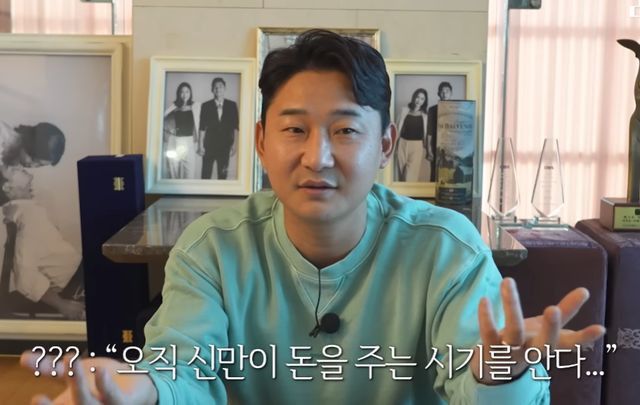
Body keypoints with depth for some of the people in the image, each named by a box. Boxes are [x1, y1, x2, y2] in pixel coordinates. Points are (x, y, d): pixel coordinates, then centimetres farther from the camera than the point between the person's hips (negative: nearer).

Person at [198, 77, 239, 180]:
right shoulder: (206, 106, 1)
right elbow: (202, 127, 1)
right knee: (206, 175, 0)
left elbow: (235, 127, 4)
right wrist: (201, 146, -2)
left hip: (225, 146, 1)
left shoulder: (232, 105, 4)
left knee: (222, 175, 4)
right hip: (209, 145, -1)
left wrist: (234, 144, -1)